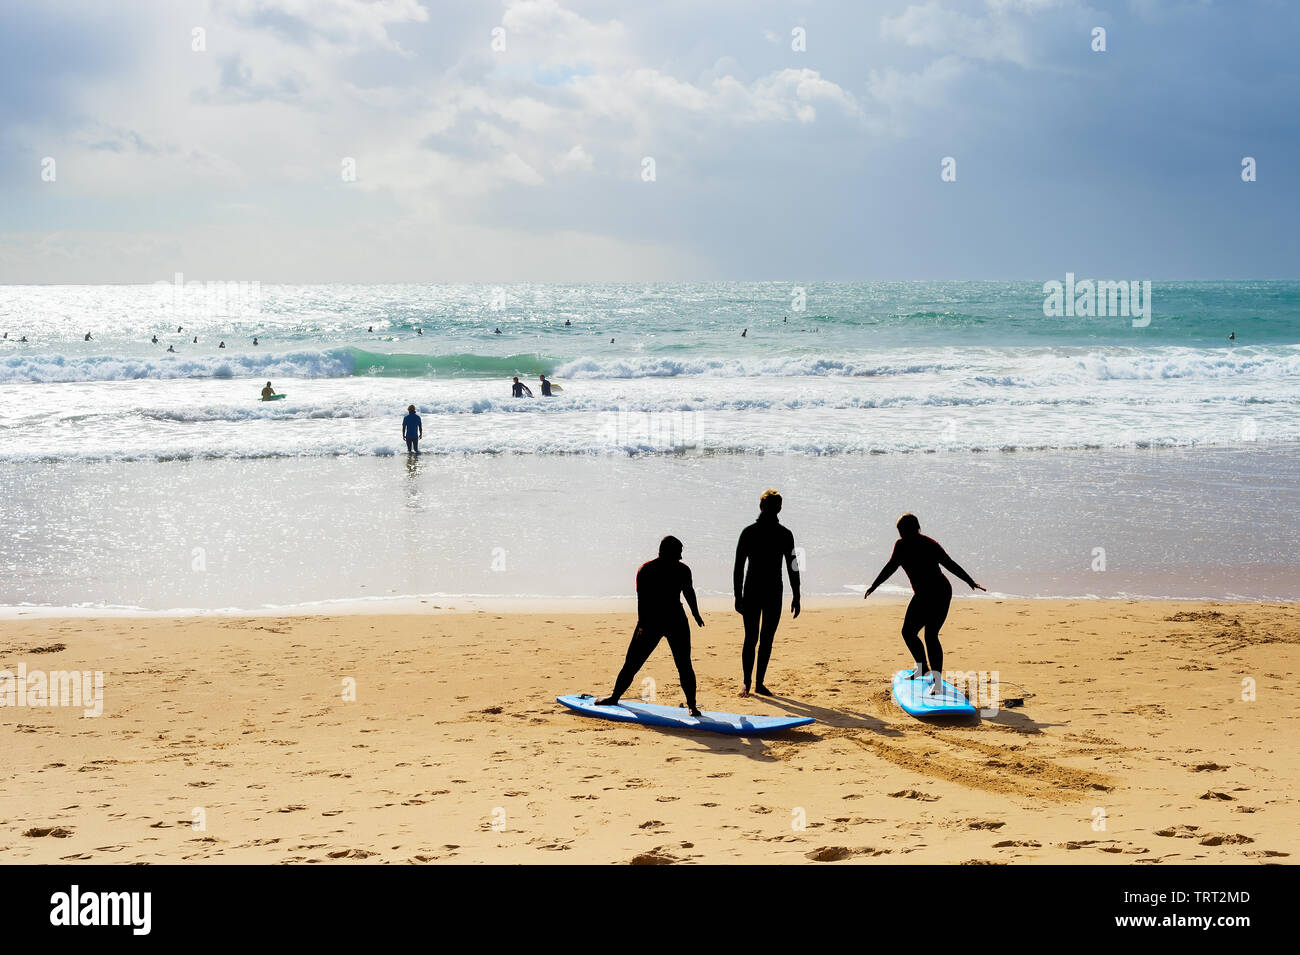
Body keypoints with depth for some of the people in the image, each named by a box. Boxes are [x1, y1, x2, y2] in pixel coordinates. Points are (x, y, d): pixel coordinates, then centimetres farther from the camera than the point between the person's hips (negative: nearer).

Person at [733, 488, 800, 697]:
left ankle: (759, 683, 13)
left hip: (774, 595, 3)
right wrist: (738, 596, -8)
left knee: (767, 640, 5)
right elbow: (738, 567, -3)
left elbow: (792, 567, 10)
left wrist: (796, 597, 7)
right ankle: (747, 684, 2)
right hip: (751, 594, -3)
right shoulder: (749, 533, -4)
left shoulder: (785, 535, 6)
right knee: (751, 639, -5)